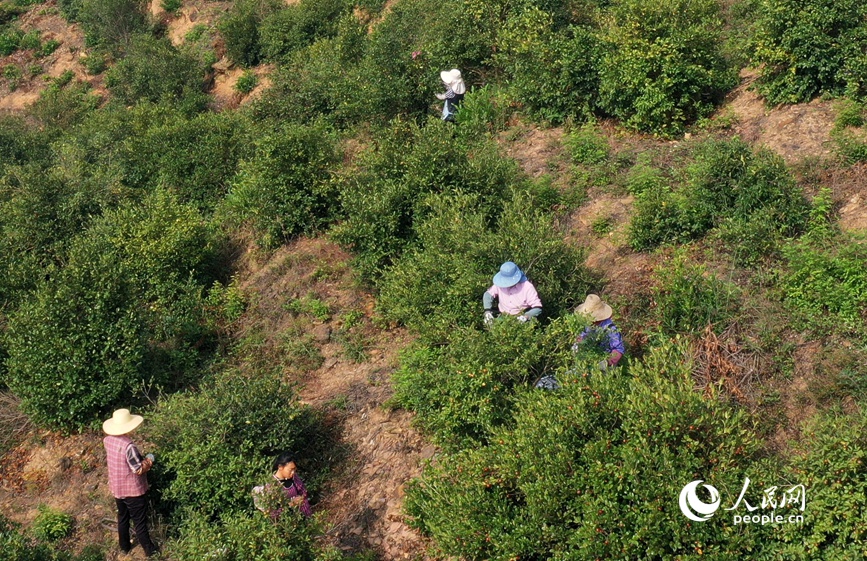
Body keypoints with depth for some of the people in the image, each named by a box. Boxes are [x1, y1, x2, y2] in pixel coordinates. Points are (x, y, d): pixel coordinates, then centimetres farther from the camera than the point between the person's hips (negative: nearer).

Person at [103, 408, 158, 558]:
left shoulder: (108, 440, -9)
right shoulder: (128, 446, -32)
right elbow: (138, 470, -26)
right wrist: (149, 461, -8)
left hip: (117, 488, 7)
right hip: (133, 490, -7)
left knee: (122, 517, 25)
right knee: (140, 522, 9)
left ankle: (124, 546, 41)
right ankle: (149, 550, 23)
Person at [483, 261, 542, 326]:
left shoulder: (527, 287, -14)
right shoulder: (501, 284, -4)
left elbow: (538, 308, -12)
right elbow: (488, 294, 9)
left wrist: (526, 316, -29)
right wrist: (487, 311, -6)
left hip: (519, 319, -3)